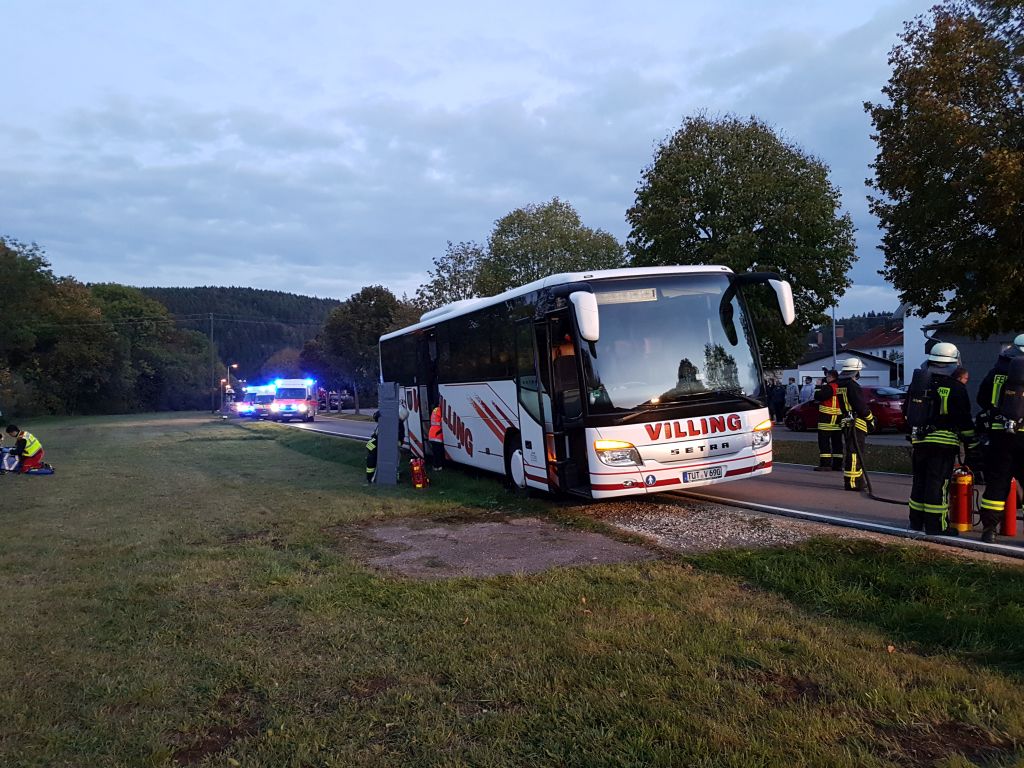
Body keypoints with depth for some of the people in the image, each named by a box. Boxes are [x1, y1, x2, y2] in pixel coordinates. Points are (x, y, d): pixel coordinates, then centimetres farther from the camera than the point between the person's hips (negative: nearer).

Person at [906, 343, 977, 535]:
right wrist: (971, 444, 4)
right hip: (944, 442, -5)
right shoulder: (956, 388, -7)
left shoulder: (918, 384, 8)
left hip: (919, 440, 5)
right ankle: (936, 525, 2)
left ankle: (916, 521, 20)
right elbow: (964, 420, -5)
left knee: (919, 481, 13)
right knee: (938, 483, -1)